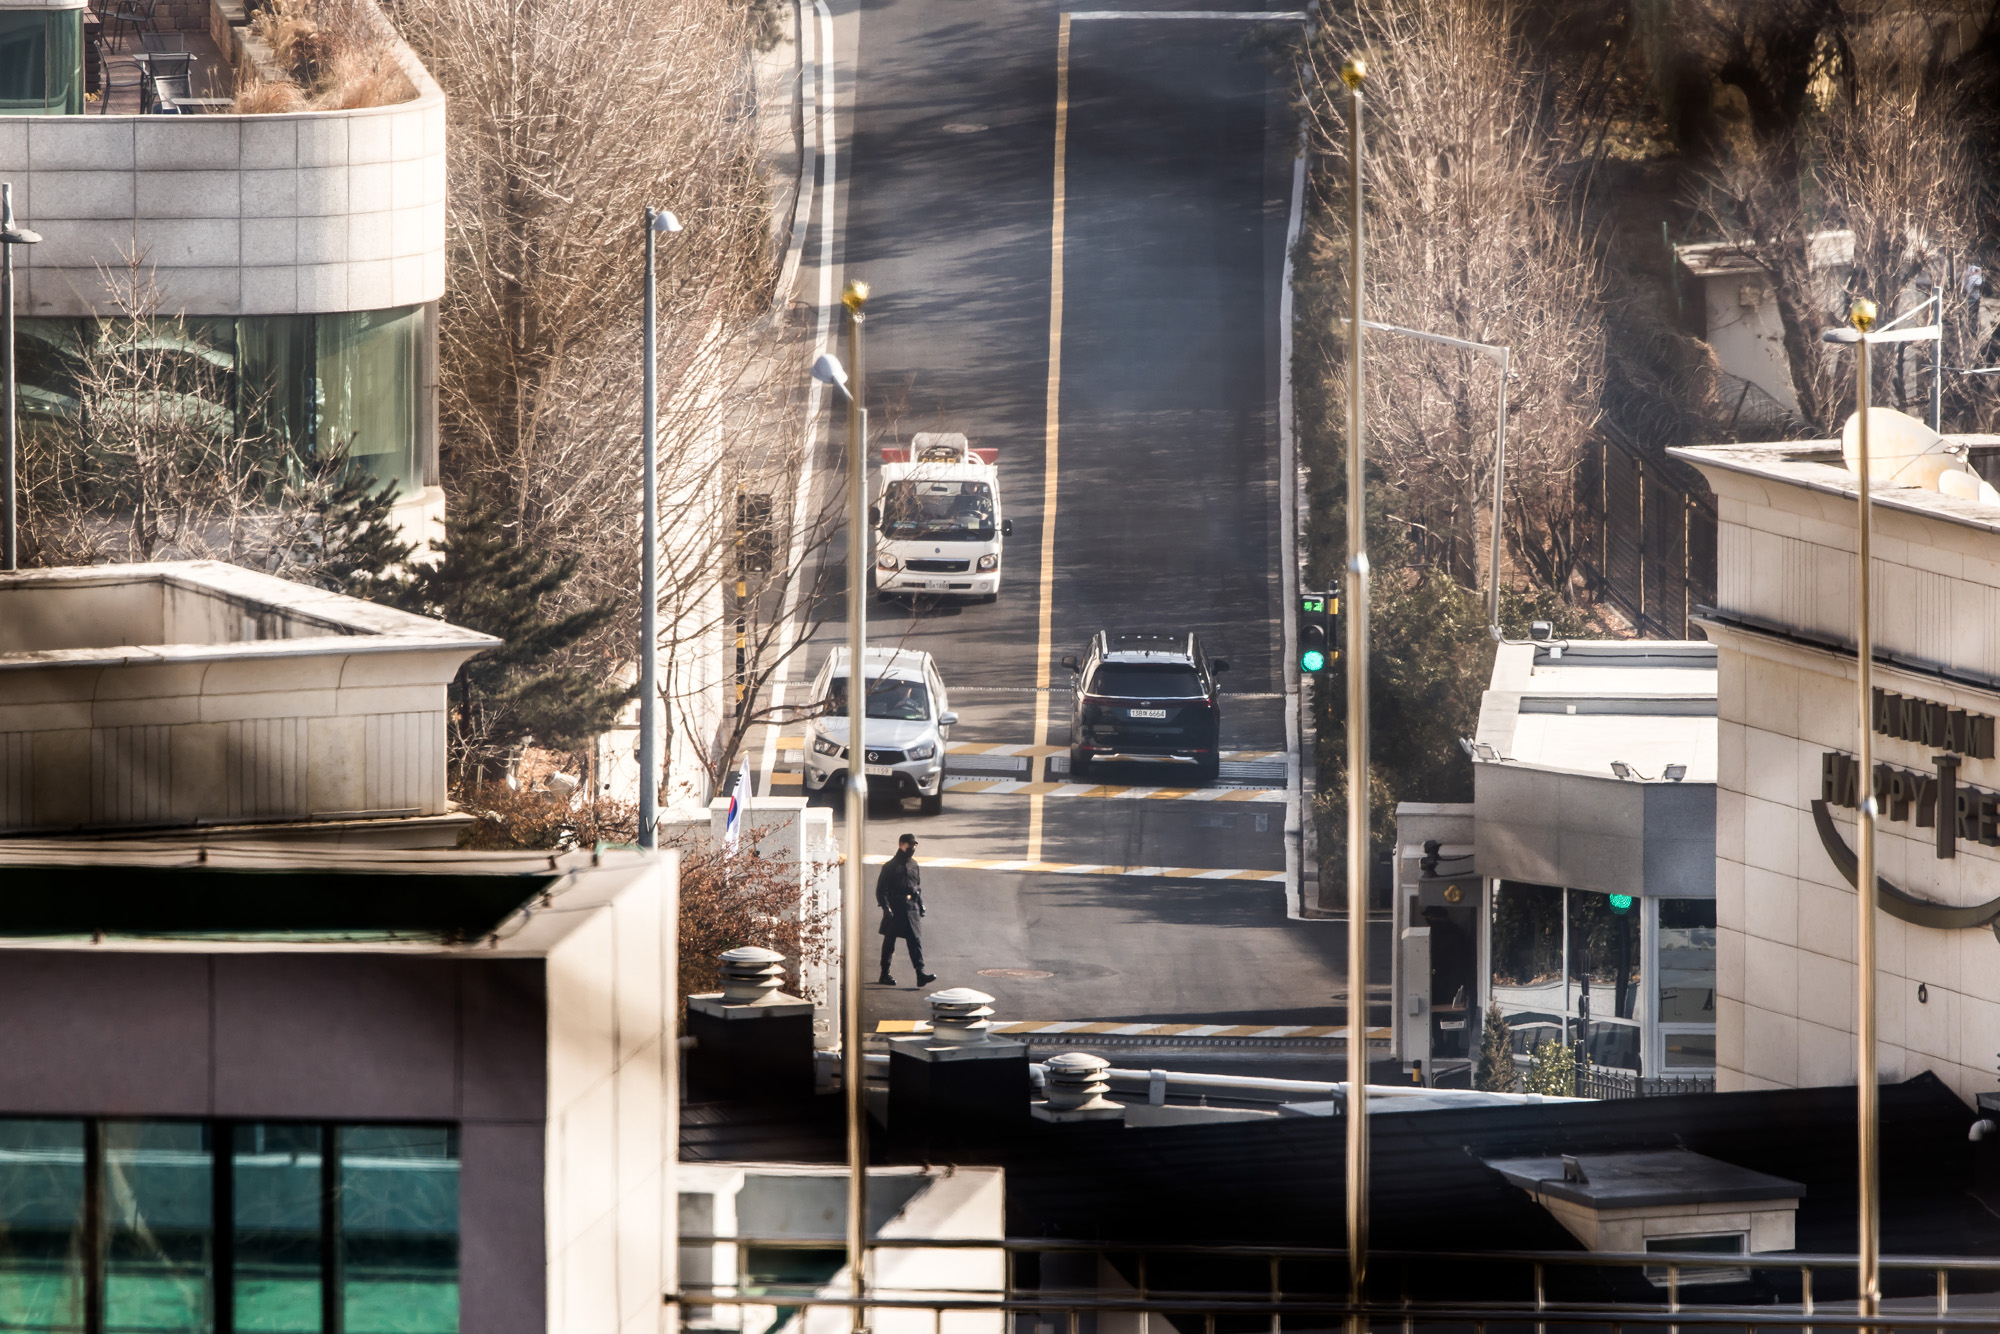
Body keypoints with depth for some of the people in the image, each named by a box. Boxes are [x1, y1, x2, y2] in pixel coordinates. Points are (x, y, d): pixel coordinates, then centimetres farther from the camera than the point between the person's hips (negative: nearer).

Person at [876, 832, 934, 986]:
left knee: (916, 940, -6)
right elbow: (881, 889, -8)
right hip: (894, 910, -5)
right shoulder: (890, 866, -7)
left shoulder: (913, 864, 11)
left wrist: (921, 904, 16)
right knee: (889, 942, 6)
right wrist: (886, 907, -17)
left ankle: (920, 974, -12)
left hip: (911, 909, 5)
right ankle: (885, 975, 18)